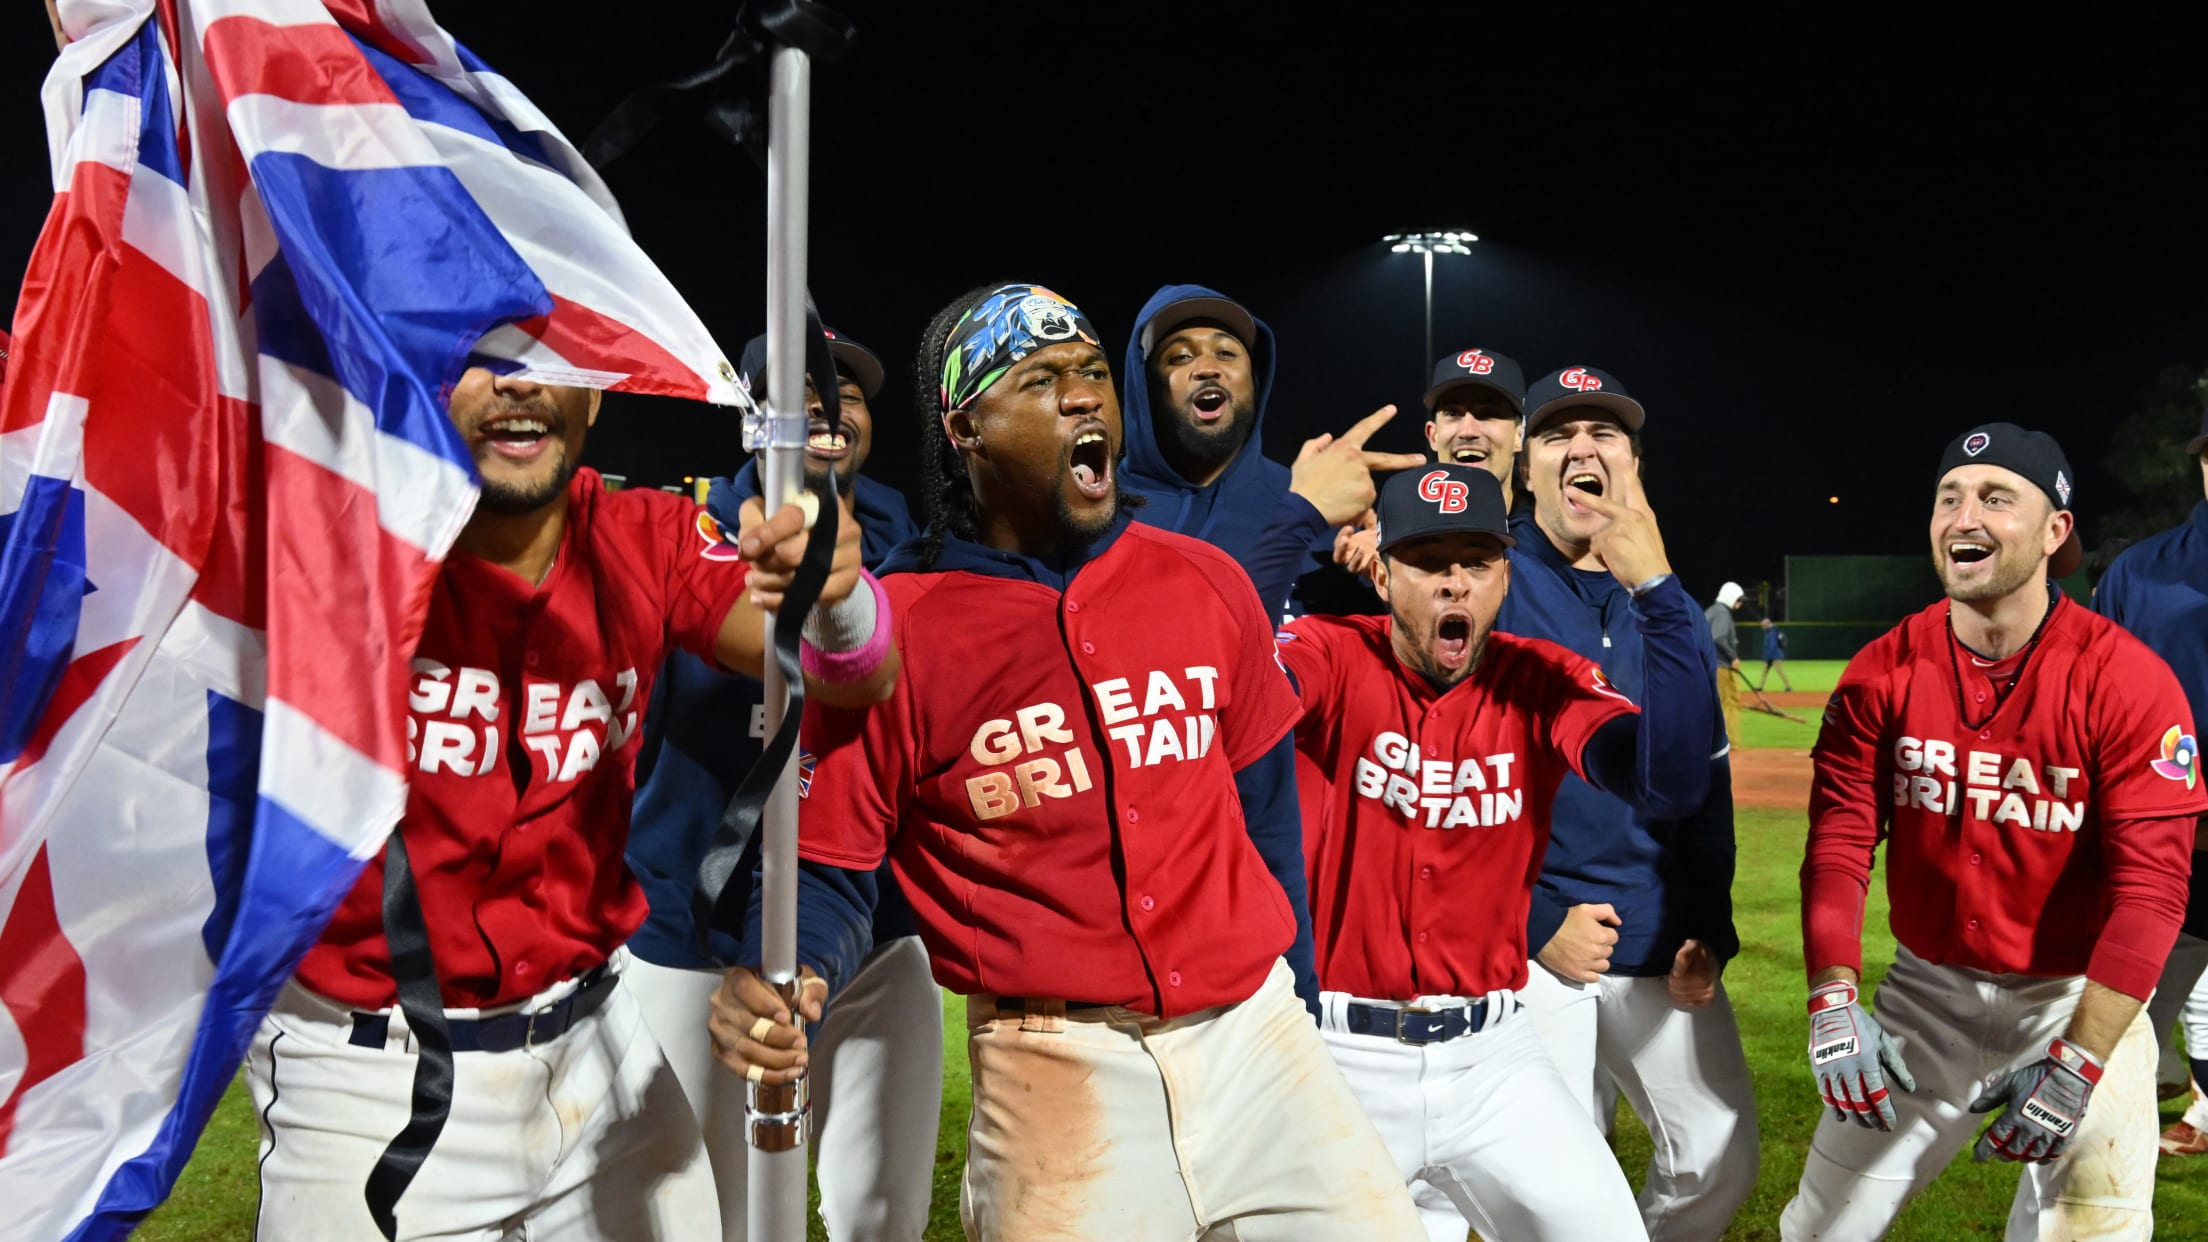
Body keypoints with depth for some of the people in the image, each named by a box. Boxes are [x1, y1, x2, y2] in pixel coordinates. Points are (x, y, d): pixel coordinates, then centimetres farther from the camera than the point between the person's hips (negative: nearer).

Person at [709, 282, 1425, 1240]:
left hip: (1253, 1029, 4)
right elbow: (827, 866, -4)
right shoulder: (890, 630, -9)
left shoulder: (1207, 585, 4)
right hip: (1059, 1068, -3)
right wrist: (786, 976, -24)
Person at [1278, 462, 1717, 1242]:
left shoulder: (1544, 681, -2)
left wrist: (1657, 591, -25)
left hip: (1491, 1058, 3)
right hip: (1340, 1054, -2)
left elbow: (1673, 784, -18)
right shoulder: (1333, 658, -8)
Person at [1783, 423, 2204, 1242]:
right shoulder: (1882, 672, -5)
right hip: (1927, 989, 3)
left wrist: (2076, 1065, -24)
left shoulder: (2128, 681, -15)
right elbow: (1839, 842, -7)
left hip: (2083, 998, -3)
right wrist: (1833, 1002, -21)